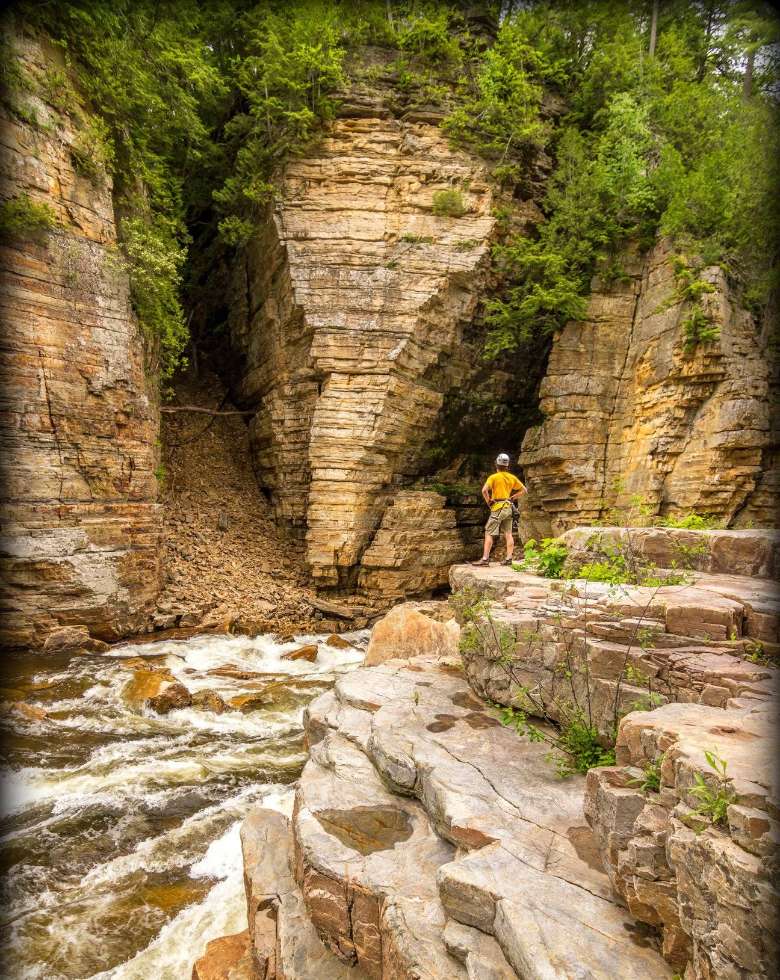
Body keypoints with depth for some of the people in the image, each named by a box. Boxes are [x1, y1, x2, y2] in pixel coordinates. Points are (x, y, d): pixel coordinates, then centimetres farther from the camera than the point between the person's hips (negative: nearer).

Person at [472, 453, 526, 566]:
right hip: (508, 508, 6)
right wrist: (512, 498, 13)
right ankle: (508, 558, 6)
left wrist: (488, 501, -8)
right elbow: (523, 490, 16)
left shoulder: (493, 477, -8)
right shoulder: (512, 477, 10)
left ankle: (485, 559, -9)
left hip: (497, 507, -6)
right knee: (508, 534, 7)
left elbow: (484, 490, -22)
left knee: (489, 533, -5)